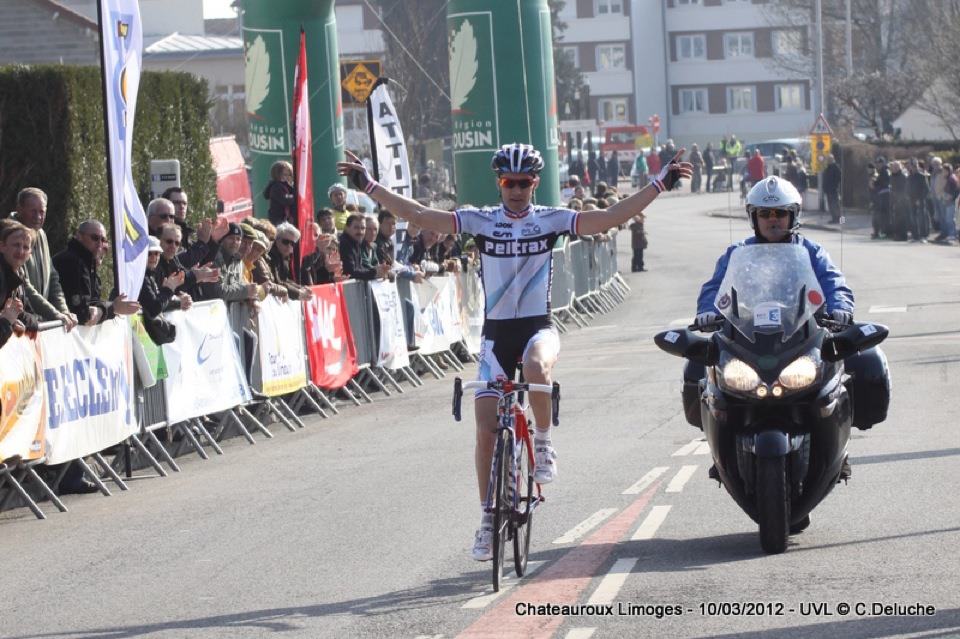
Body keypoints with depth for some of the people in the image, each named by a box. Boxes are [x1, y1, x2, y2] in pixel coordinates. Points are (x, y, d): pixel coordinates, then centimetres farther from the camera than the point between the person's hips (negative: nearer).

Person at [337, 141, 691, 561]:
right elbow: (421, 216, -6)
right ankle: (489, 519, 12)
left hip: (539, 326, -2)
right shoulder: (480, 222, 0)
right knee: (486, 429, -2)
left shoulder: (551, 220, -2)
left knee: (536, 367, -38)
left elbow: (610, 218, -10)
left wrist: (660, 184, -17)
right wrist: (369, 186, -13)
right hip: (497, 333, 2)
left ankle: (544, 443, -13)